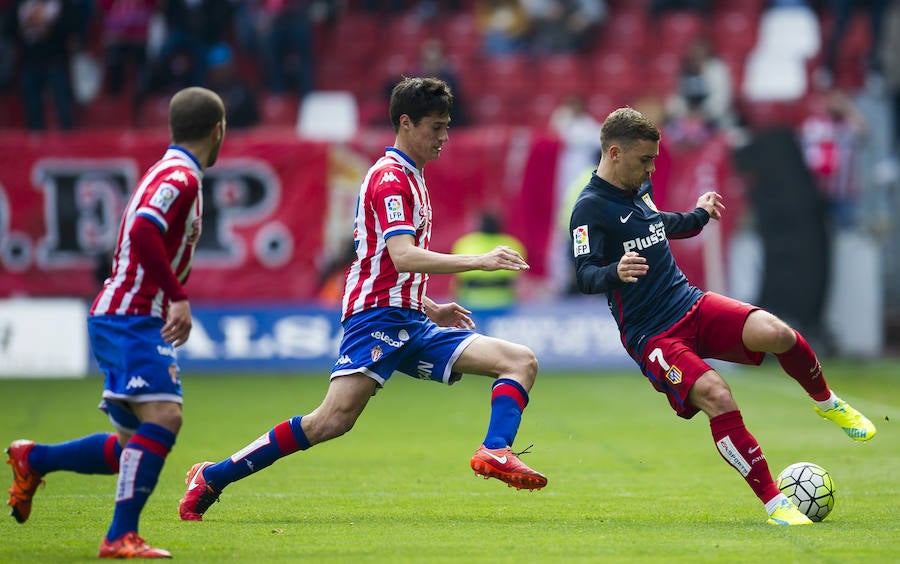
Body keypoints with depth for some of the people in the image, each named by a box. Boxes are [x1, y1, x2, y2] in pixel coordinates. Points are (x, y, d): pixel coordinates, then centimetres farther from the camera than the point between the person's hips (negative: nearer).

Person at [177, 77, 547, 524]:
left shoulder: (409, 177, 23)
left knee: (522, 361, -3)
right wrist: (478, 261, -25)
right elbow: (403, 256, -22)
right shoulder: (390, 177, -8)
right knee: (333, 419, -23)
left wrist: (431, 309, 24)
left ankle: (495, 453, -25)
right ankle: (212, 477, -13)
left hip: (410, 322, 10)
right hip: (379, 317, -10)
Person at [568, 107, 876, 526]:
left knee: (776, 333, -22)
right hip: (650, 334, -6)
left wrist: (698, 215, 47)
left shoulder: (638, 188, 12)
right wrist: (615, 273, -42)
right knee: (716, 396, -29)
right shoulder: (590, 208, -13)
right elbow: (584, 276, -22)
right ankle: (773, 503, -20)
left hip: (690, 303, 6)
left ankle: (827, 403, 7)